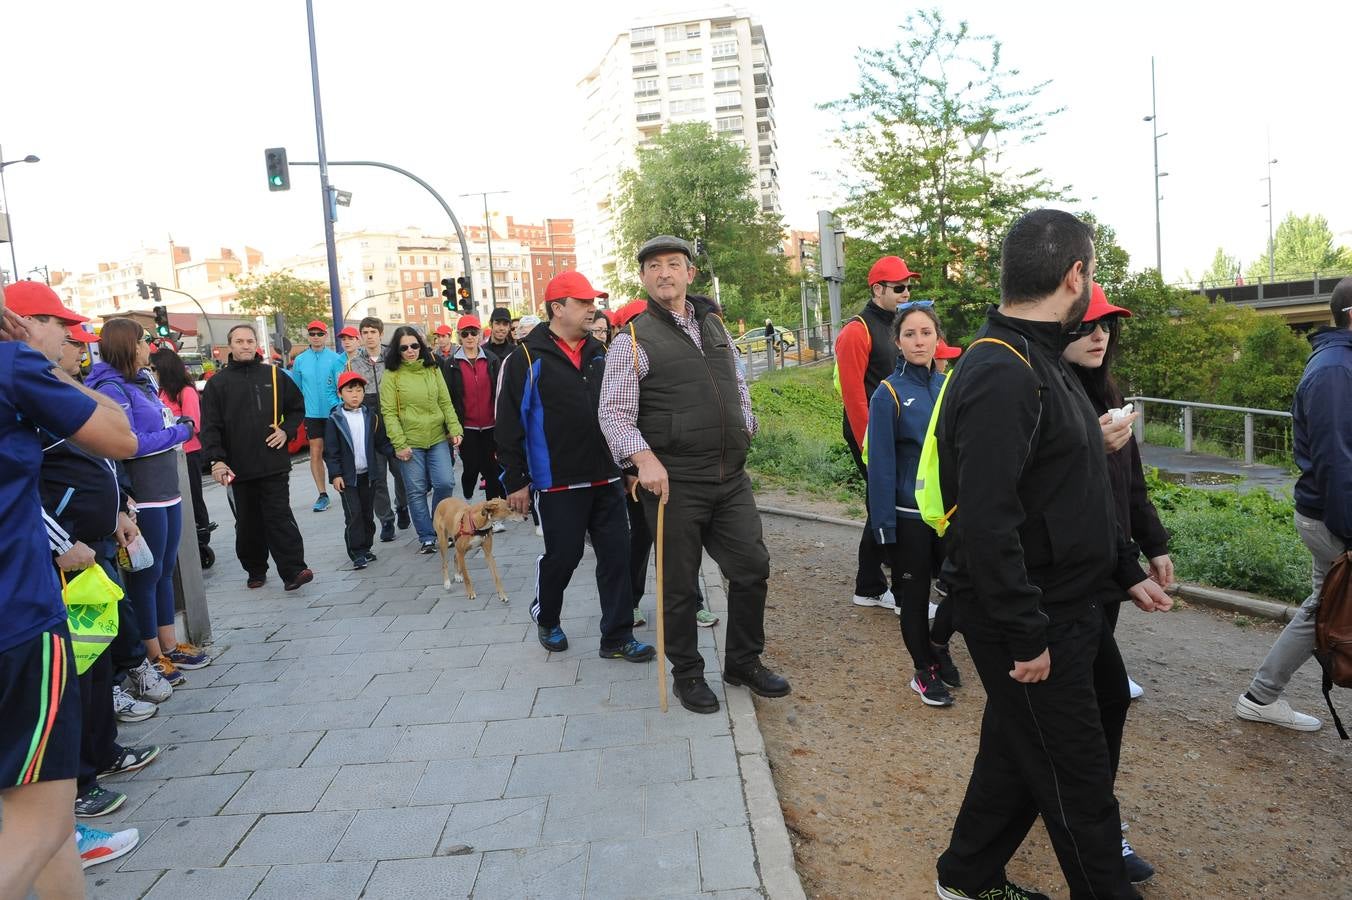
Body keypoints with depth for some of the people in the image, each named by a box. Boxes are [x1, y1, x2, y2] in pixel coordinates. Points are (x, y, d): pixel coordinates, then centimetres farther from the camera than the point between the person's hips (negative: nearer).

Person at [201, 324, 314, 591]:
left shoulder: (274, 375, 7)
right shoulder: (217, 383, 3)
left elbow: (297, 407, 18)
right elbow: (210, 426, -2)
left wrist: (286, 430, 0)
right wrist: (216, 459, -14)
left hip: (274, 464, -1)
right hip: (239, 467, 1)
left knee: (280, 518, -4)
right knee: (248, 523, 11)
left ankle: (293, 570, -6)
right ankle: (255, 570, 24)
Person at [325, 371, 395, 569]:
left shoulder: (371, 416, 5)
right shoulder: (335, 419, -5)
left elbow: (381, 442, 9)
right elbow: (331, 450, -5)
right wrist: (335, 474, -10)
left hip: (366, 473, 4)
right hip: (346, 476, -4)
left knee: (367, 513, 11)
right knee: (353, 514, -8)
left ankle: (365, 548, 24)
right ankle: (357, 554, -2)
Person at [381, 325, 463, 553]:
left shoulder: (433, 370, 8)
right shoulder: (392, 375, -2)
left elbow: (446, 403, 9)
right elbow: (388, 412, -6)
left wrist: (455, 430, -2)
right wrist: (399, 444, -11)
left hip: (438, 439, 2)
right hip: (410, 443, -2)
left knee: (445, 483, -6)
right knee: (416, 491, 2)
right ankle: (426, 537, 15)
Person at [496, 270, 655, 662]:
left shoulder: (598, 353, 11)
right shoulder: (526, 358, -8)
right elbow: (509, 424, -9)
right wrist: (516, 481, -10)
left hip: (606, 479, 6)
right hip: (560, 483, -5)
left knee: (616, 556, 4)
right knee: (563, 556, 6)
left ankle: (617, 637, 15)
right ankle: (546, 617, 34)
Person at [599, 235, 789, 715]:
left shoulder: (715, 325, 12)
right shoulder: (633, 338, -6)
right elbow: (613, 412, -11)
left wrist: (744, 432, 16)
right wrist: (644, 458, -24)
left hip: (731, 476, 5)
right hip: (675, 482, -5)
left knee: (752, 567, 9)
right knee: (679, 583, 7)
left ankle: (744, 661, 30)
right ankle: (687, 674, 27)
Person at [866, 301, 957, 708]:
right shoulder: (888, 394, -11)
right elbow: (880, 464, -11)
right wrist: (884, 524, -11)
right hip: (910, 516, -4)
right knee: (914, 594, 9)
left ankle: (938, 646, 38)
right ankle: (923, 670, 30)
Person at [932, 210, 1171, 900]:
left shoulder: (1040, 363, 11)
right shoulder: (1001, 377, -23)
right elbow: (985, 523, -29)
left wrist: (1126, 571, 18)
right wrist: (1028, 636, -23)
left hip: (1061, 608, 10)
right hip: (1028, 622, -10)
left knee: (1017, 752, 22)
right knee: (1076, 778, 7)